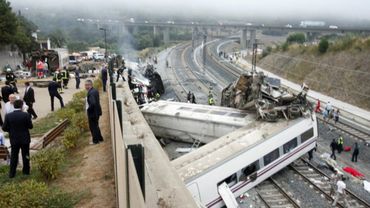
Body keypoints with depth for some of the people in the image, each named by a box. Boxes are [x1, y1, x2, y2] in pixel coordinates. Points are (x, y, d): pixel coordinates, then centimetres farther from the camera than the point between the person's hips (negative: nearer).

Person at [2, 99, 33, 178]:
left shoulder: (8, 116, -10)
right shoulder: (26, 115, -16)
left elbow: (4, 128, -7)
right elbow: (30, 126, -10)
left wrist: (12, 130, 11)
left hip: (14, 140, 2)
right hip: (25, 139, -1)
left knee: (13, 156, 13)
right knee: (25, 155, 14)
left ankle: (12, 173, 17)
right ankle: (26, 171, 25)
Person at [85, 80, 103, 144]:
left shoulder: (91, 93, -24)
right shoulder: (95, 90, 6)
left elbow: (92, 103, -35)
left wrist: (88, 109, -20)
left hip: (92, 113, -9)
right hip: (97, 111, 9)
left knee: (93, 127, 5)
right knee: (96, 126, 22)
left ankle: (95, 140, 16)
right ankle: (100, 138, 33)